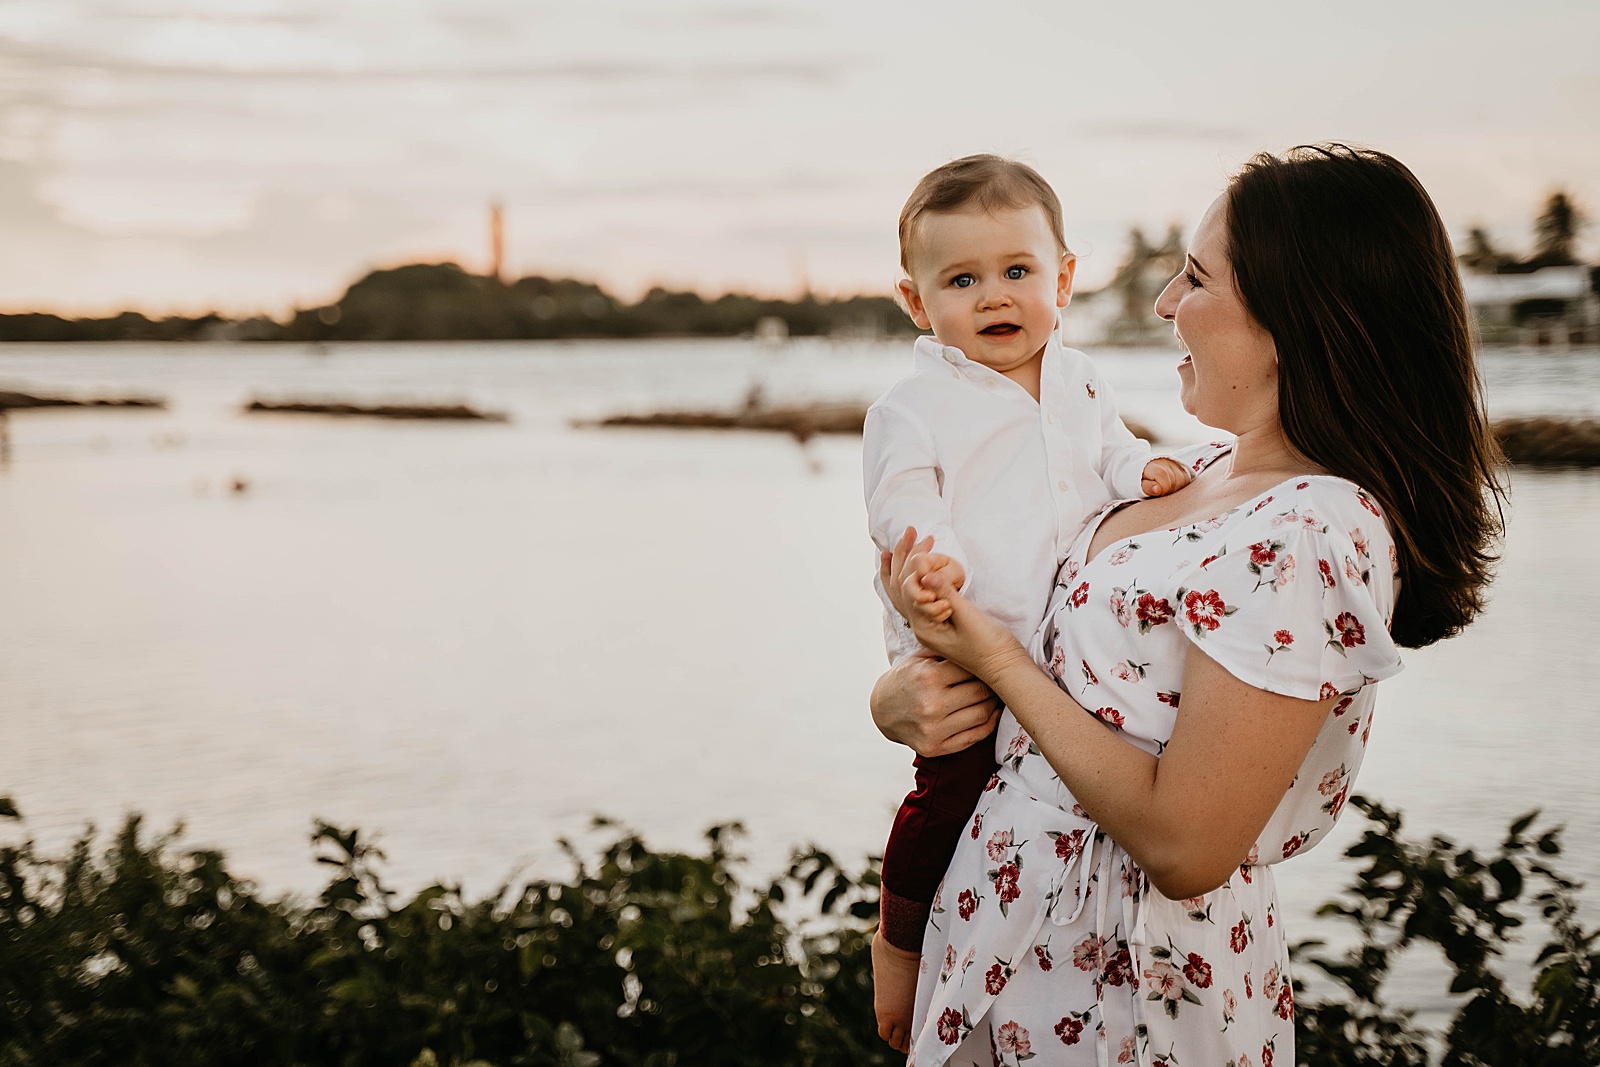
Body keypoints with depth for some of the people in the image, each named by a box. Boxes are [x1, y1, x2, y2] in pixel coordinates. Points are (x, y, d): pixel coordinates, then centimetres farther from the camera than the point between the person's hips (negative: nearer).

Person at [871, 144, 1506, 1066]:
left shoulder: (1308, 539, -24)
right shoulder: (1222, 473, 5)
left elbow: (1185, 845, -26)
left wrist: (996, 658, -19)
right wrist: (900, 688, -7)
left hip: (1120, 985, -8)